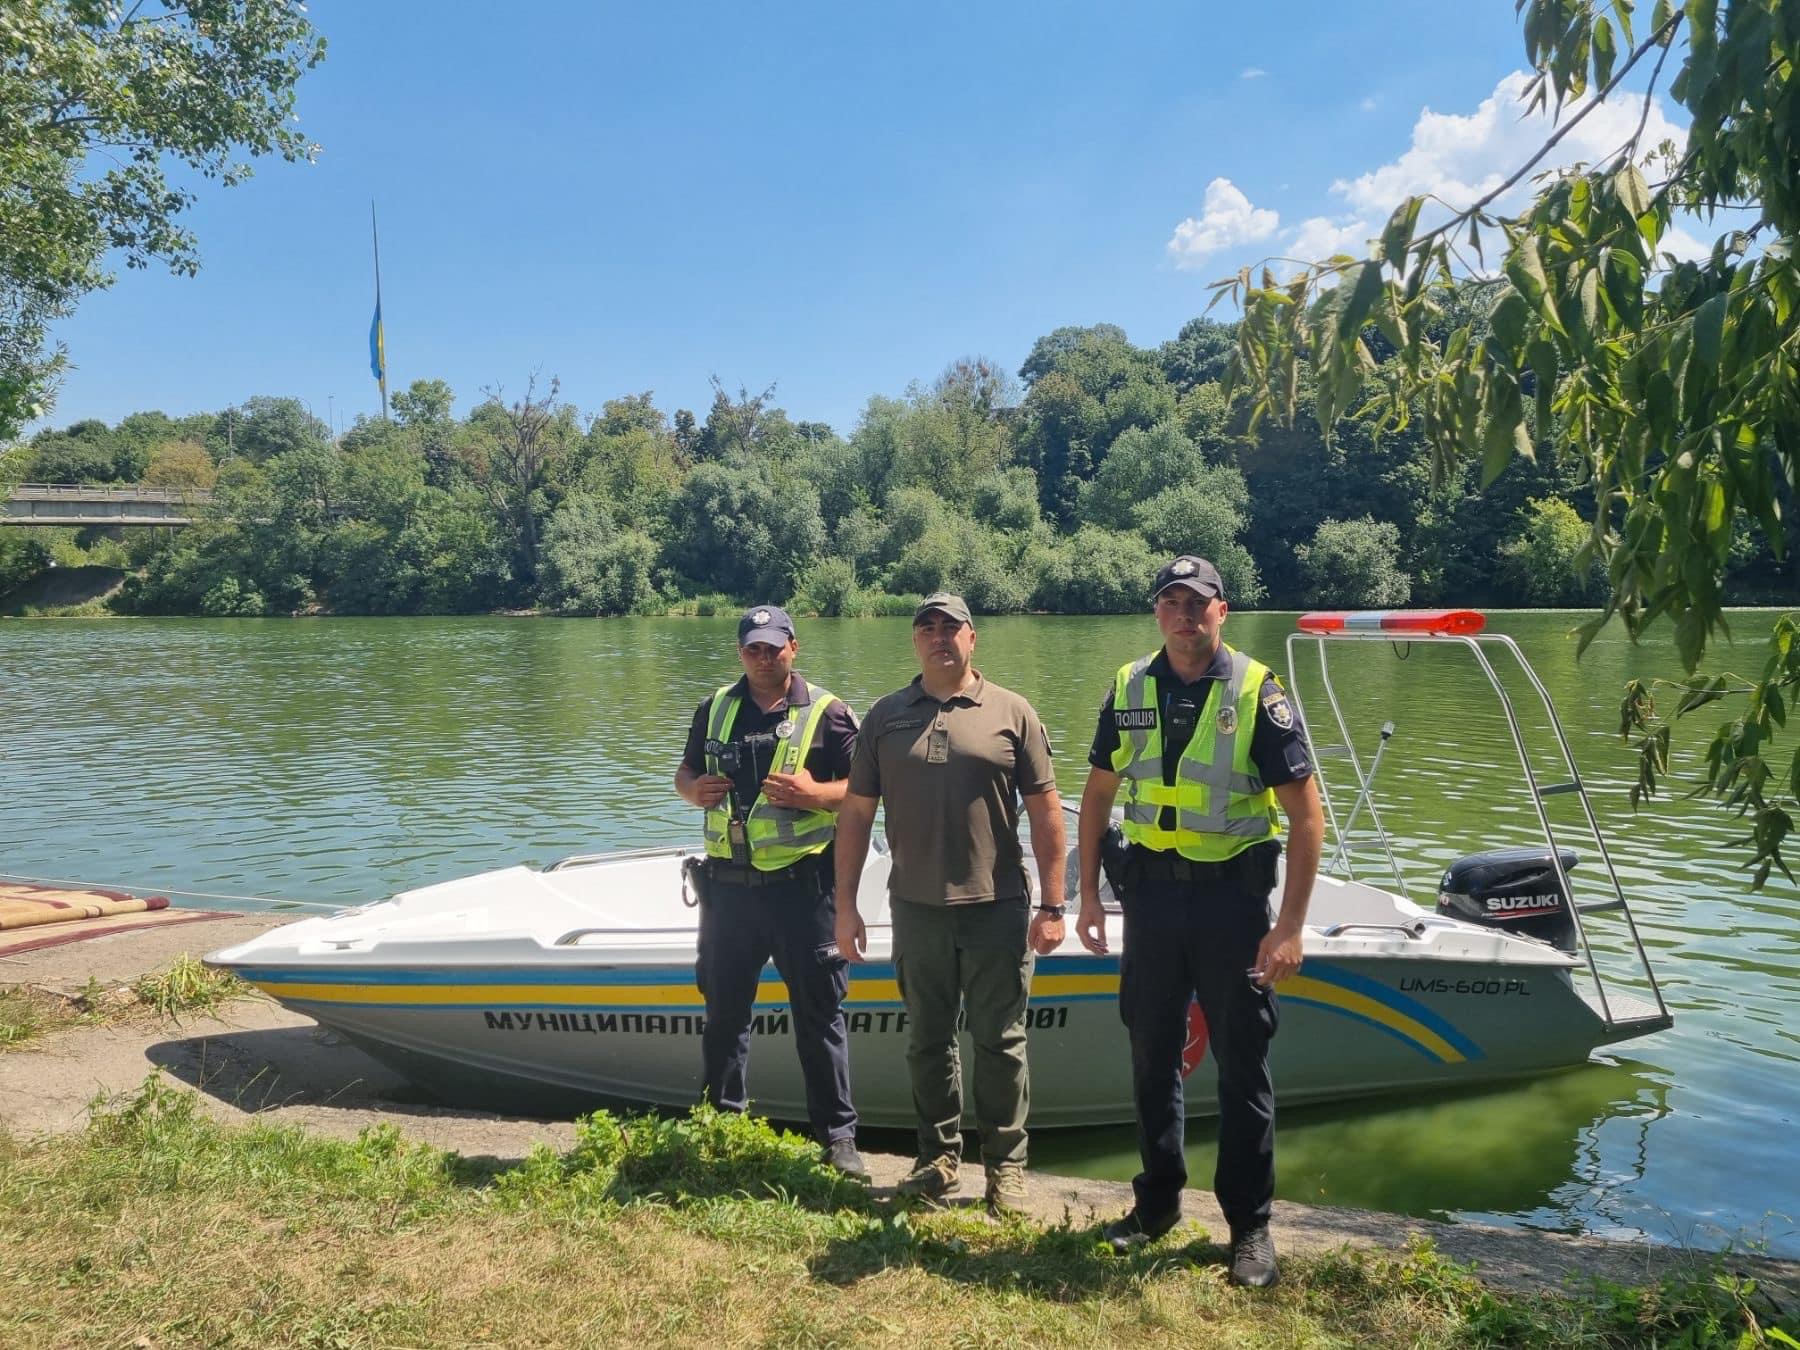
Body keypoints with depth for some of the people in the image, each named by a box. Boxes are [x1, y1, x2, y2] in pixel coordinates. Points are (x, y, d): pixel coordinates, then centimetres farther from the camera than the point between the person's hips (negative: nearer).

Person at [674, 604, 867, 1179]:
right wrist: (694, 789, -3)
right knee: (724, 1009, 15)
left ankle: (838, 1134, 13)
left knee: (818, 1012, 3)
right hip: (728, 885, 4)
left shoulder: (827, 712, -2)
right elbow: (685, 772, 20)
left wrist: (814, 793, -21)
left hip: (801, 887, -4)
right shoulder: (715, 709, 11)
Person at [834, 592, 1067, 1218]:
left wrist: (1052, 906, -5)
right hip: (916, 907, 2)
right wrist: (845, 905, 3)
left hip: (997, 907, -2)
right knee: (928, 1038, 12)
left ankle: (1005, 1165, 19)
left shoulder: (1011, 713, 1)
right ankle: (939, 1155, 28)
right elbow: (855, 813, 7)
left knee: (999, 1041, 5)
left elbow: (1045, 812, 0)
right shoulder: (885, 717, 7)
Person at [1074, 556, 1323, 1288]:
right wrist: (1088, 896, 6)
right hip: (1151, 892, 4)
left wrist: (1290, 926, -14)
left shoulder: (1256, 692, -9)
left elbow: (1306, 816, -9)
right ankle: (1158, 1199, 32)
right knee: (1152, 1055, 14)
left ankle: (1251, 1226, 20)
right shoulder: (1129, 690, 2)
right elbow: (1098, 795, 11)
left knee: (1243, 1064, 5)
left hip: (1232, 896, -3)